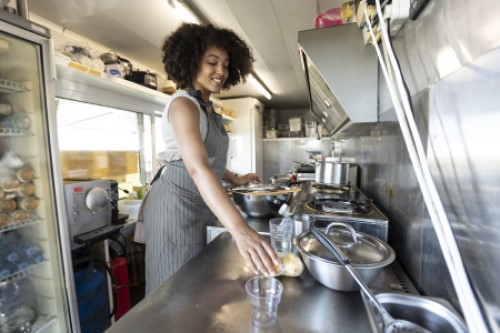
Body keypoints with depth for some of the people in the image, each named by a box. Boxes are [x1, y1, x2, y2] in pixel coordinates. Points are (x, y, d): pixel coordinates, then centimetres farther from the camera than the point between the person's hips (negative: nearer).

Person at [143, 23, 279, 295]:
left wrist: (235, 179, 9)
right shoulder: (183, 104, -19)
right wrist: (239, 229, -45)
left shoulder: (206, 108, 11)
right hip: (175, 203, -9)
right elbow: (197, 167, -36)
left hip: (195, 206, 9)